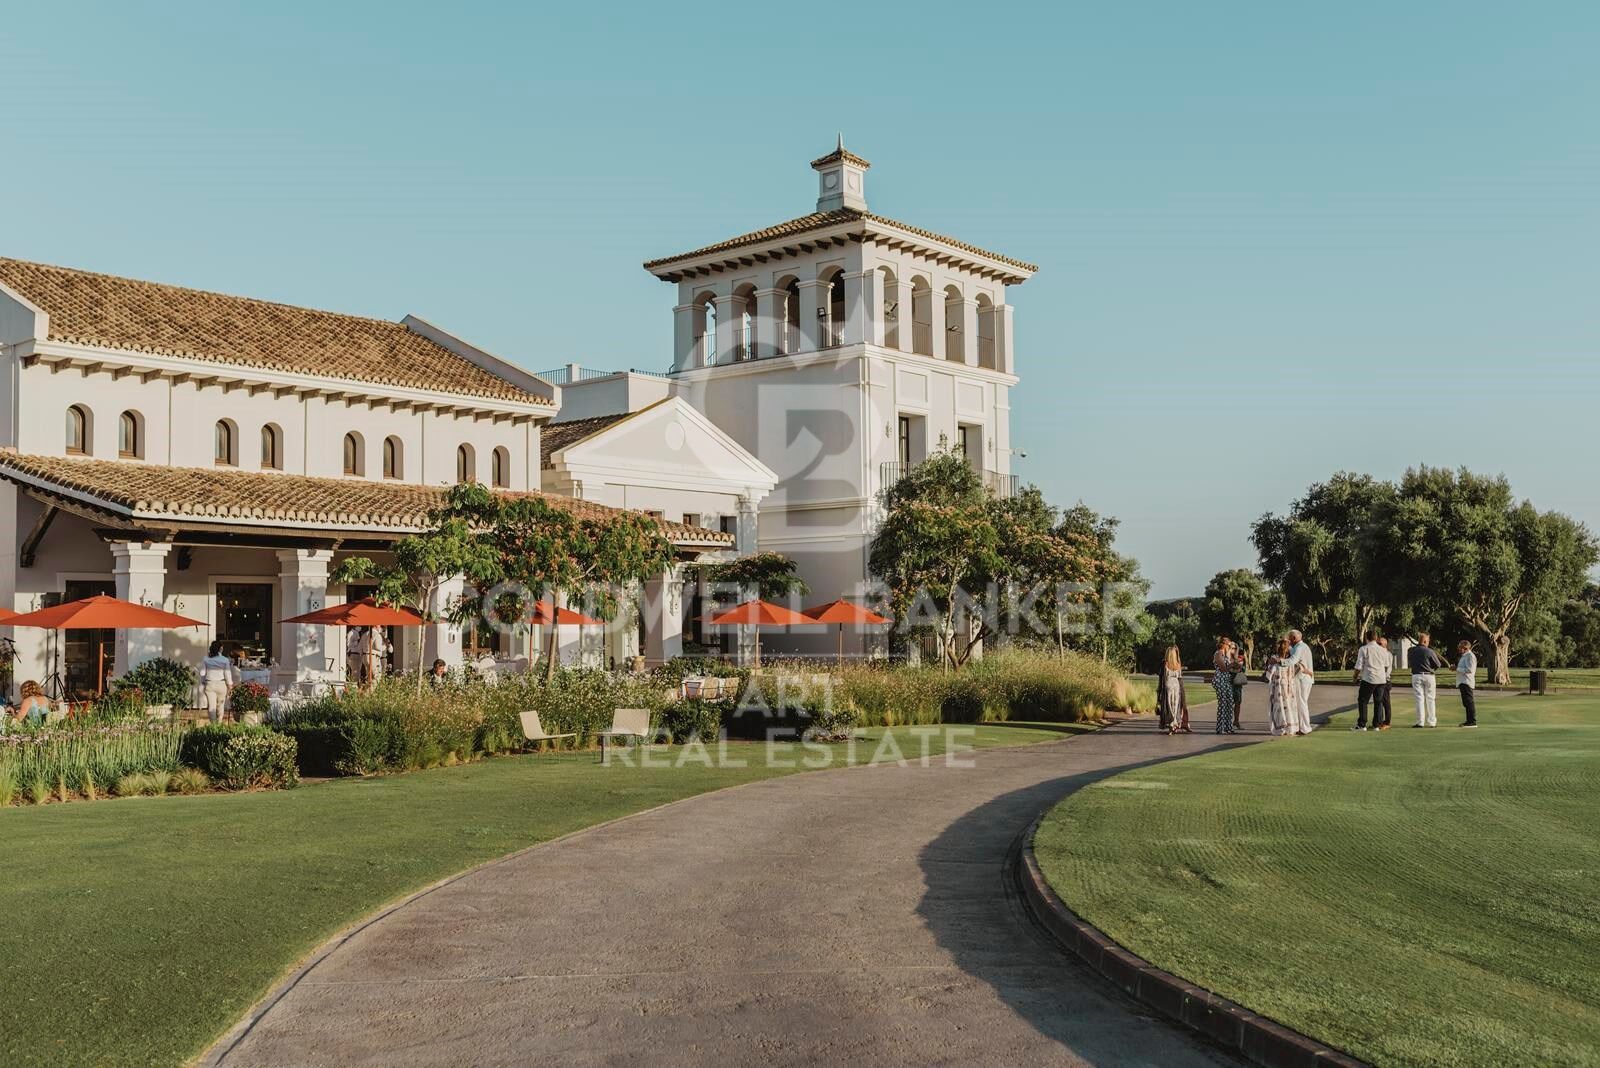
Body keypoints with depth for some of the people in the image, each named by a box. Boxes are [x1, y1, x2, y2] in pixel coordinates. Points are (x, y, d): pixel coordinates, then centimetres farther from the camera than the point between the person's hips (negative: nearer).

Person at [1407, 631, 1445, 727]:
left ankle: (1420, 722, -2)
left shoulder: (1410, 651, -2)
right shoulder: (1429, 652, -11)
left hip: (1416, 676, 2)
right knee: (1430, 699, 9)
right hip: (1429, 676, -1)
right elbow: (1438, 665, -2)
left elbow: (1409, 664, 9)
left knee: (1419, 699, 3)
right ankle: (1431, 722, 11)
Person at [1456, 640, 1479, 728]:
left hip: (1467, 682, -11)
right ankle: (1469, 721, 18)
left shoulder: (1470, 656, -11)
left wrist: (1457, 668, -14)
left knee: (1469, 702, -10)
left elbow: (1469, 669, -19)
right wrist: (1456, 667, 11)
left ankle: (1473, 721, -10)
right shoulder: (1464, 656, 21)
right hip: (1462, 682, 11)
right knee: (1466, 703, 13)